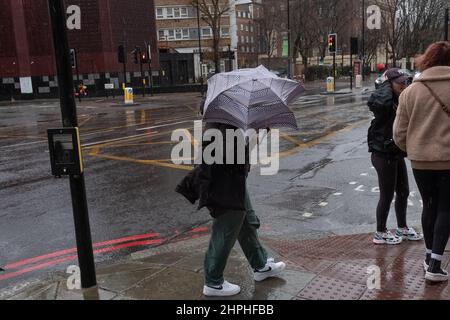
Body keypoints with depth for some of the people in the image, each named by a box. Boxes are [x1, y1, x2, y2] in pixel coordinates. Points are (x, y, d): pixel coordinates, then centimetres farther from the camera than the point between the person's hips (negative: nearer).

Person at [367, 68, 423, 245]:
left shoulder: (399, 101, 9)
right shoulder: (385, 102, -18)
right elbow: (379, 102, -44)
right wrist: (387, 86, -26)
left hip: (396, 154, 9)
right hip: (383, 155, -9)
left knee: (403, 192, 19)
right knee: (387, 196, 3)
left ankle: (402, 229, 36)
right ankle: (380, 233, 20)